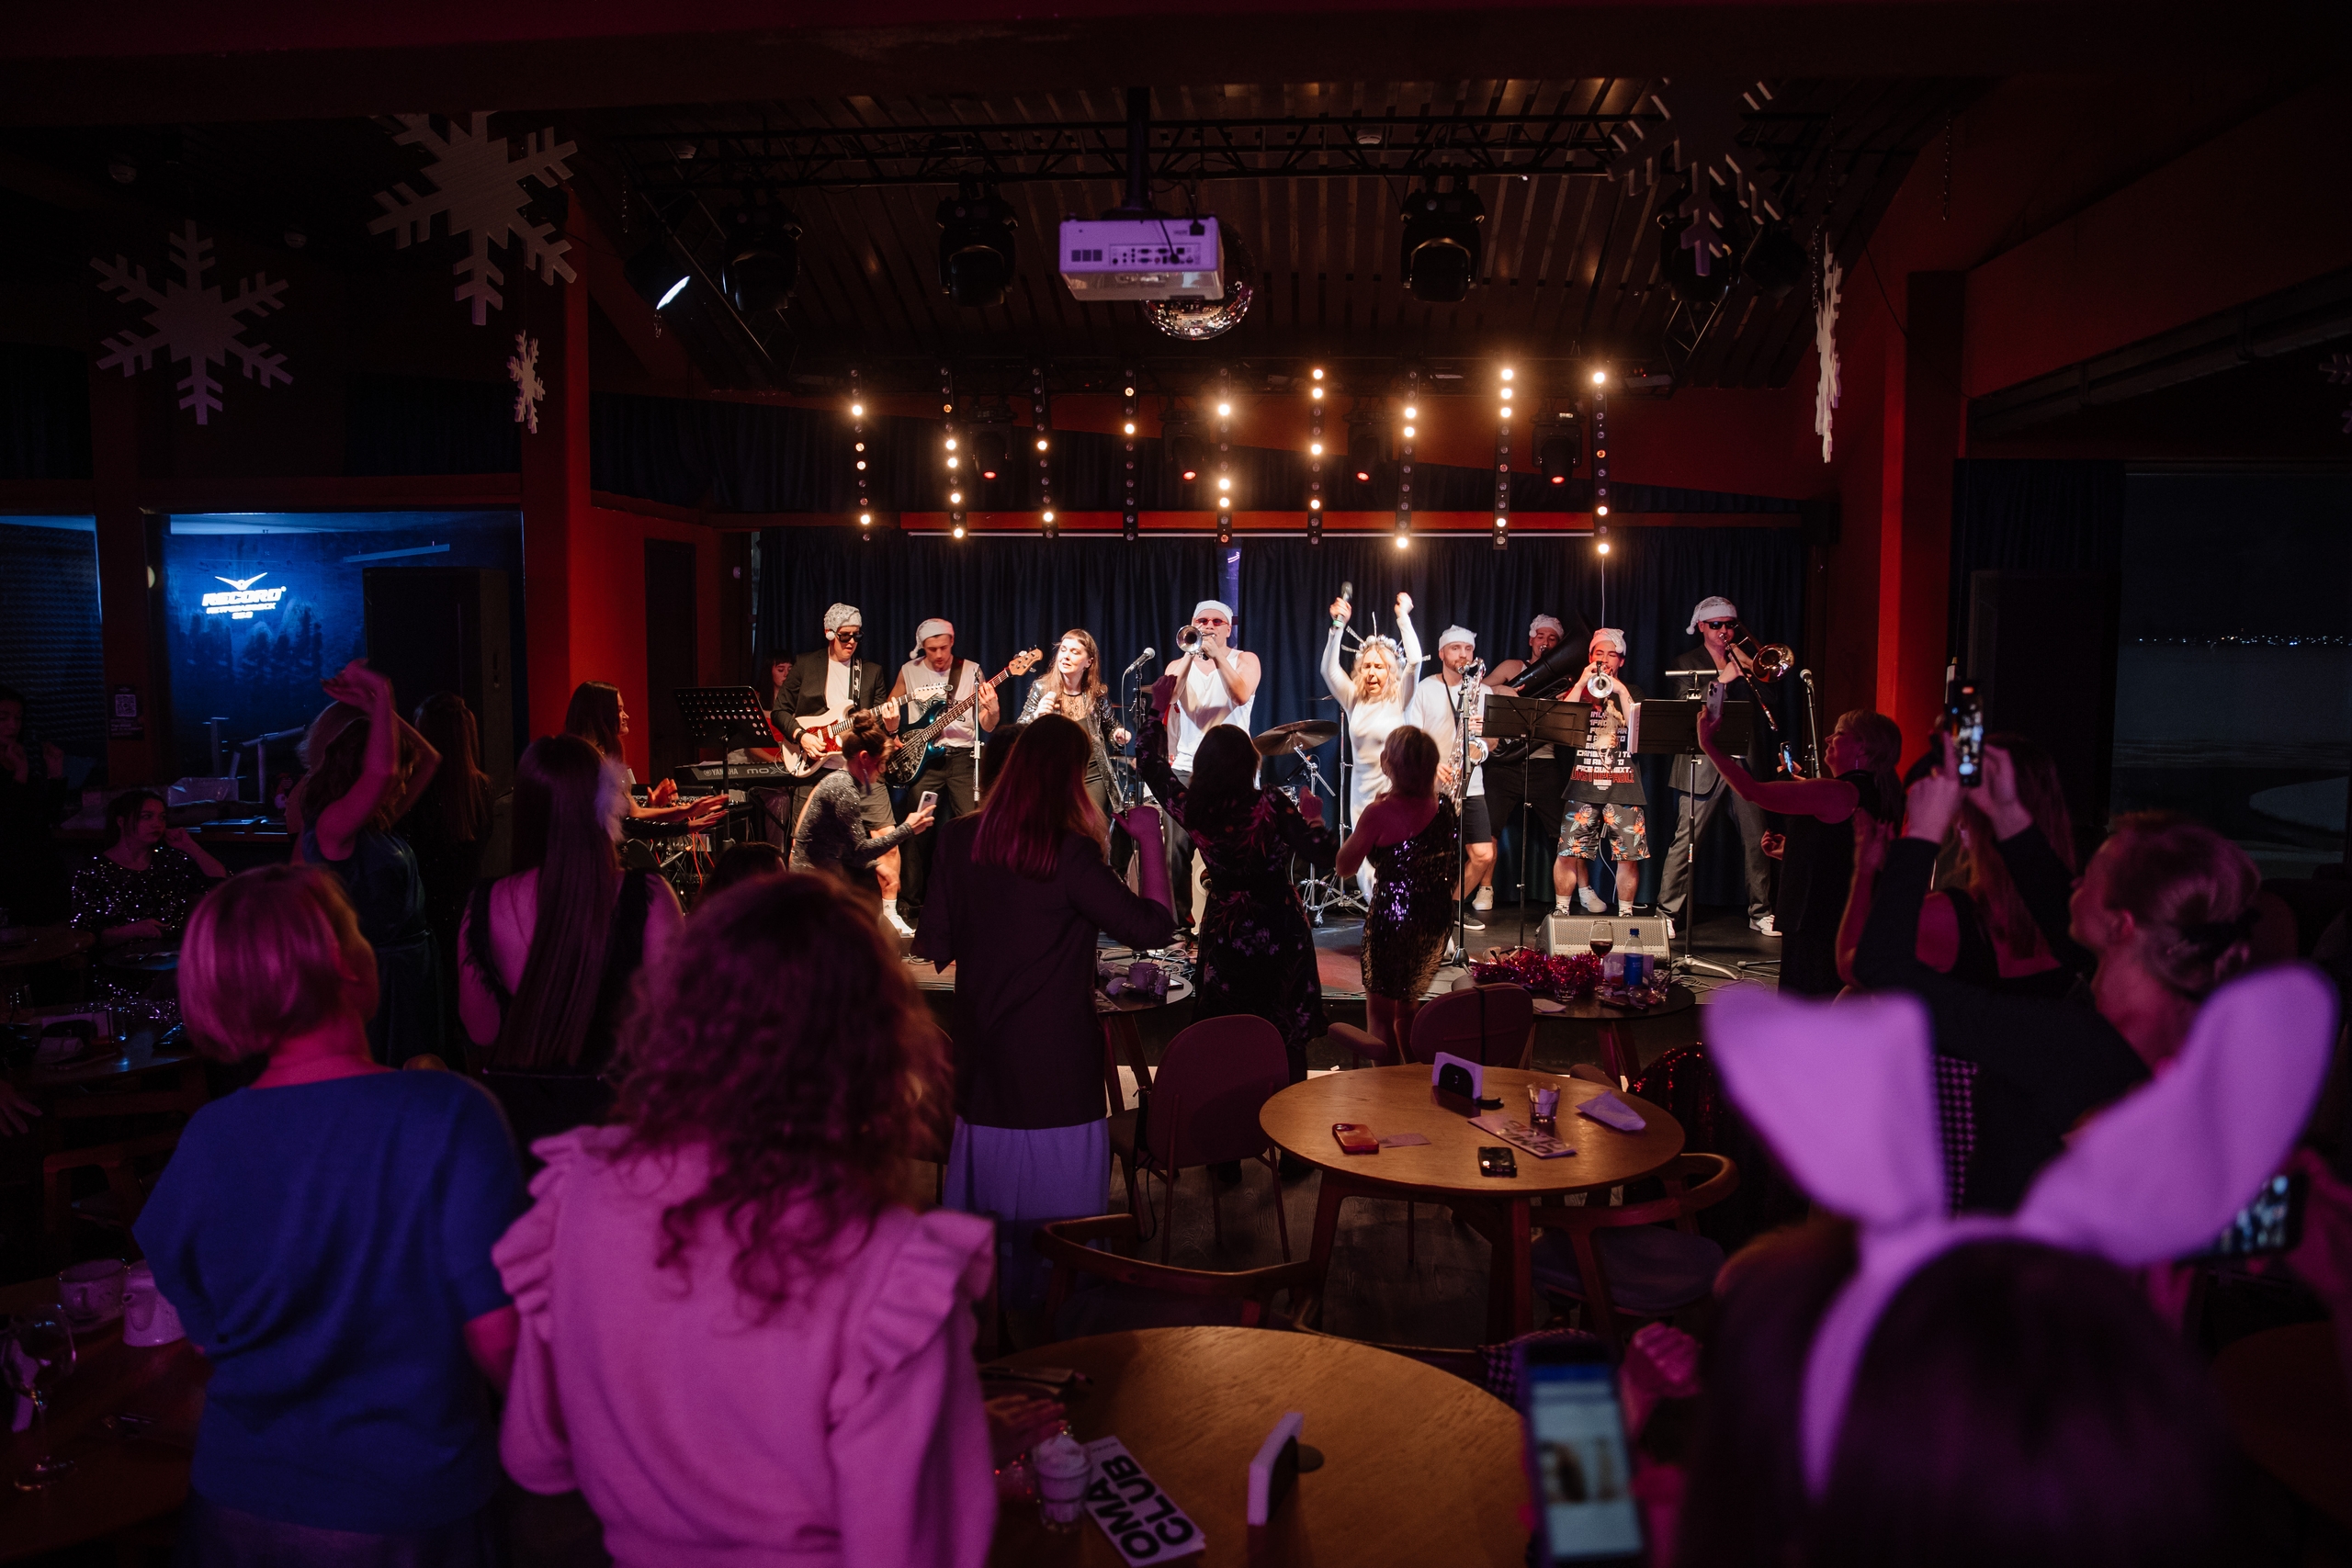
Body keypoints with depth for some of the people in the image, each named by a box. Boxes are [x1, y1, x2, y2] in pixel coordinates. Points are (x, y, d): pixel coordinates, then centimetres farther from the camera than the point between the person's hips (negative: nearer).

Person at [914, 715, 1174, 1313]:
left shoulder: (959, 839, -1)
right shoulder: (1069, 851, -17)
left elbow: (933, 946, 5)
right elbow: (1153, 927, -14)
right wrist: (1149, 841, -5)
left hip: (979, 1057, 6)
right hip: (1055, 1062, -6)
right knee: (1051, 1202, 8)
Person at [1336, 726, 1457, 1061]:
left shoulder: (1380, 813, -19)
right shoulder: (1442, 807, -1)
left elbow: (1345, 867, -10)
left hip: (1392, 918, -7)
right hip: (1436, 920, 7)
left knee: (1380, 1011, 10)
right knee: (1408, 1006, 24)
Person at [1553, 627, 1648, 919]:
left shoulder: (1632, 692, 15)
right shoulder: (1577, 690, 14)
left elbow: (1639, 730, -1)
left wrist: (1621, 692, -8)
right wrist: (1582, 683, -8)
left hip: (1624, 784, 1)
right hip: (1583, 784, 0)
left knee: (1629, 855, -3)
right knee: (1569, 851, -7)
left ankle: (1625, 914, 10)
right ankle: (1562, 911, 4)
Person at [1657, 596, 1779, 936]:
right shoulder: (1685, 665, 8)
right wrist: (1722, 679, -13)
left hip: (1746, 762, 3)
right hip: (1705, 763, -3)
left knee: (1757, 840, 2)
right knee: (1685, 841, -6)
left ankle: (1760, 913, 12)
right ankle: (1667, 913, -1)